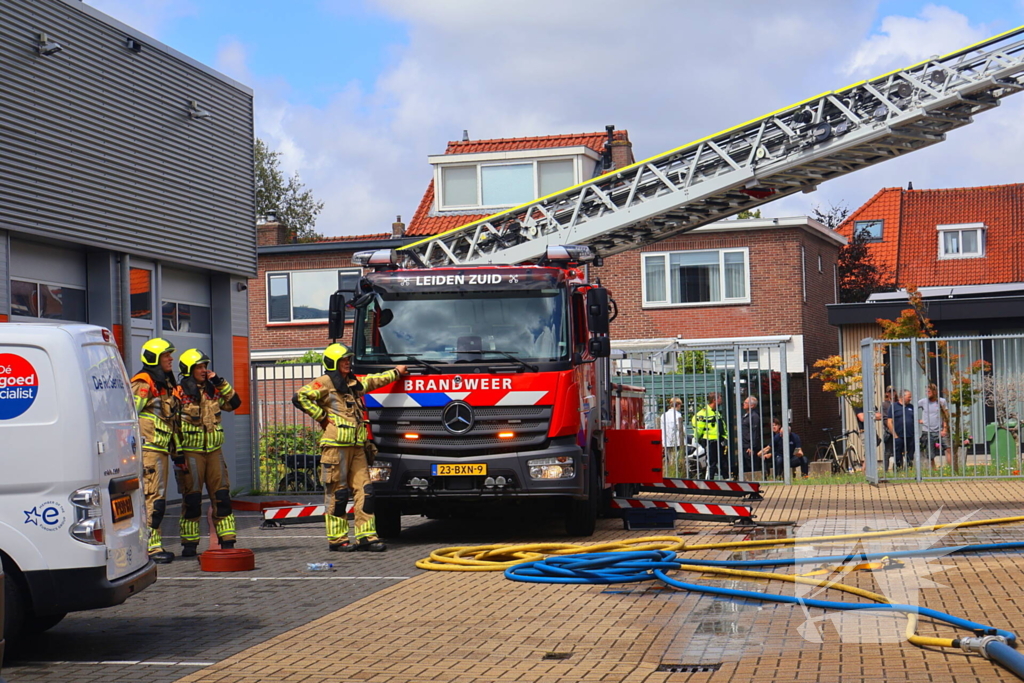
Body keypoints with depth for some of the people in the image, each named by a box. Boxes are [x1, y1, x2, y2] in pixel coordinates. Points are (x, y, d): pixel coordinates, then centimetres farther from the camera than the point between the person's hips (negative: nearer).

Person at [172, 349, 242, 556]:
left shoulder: (212, 390, 11)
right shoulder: (179, 393, -6)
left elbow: (234, 403, 14)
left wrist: (221, 382, 4)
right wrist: (178, 455, -13)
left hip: (214, 451, 5)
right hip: (191, 452, -5)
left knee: (222, 496, 1)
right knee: (191, 500, -1)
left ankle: (227, 541, 4)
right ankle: (189, 544, 7)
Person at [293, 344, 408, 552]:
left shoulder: (354, 383, 22)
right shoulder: (325, 383, -2)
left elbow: (374, 381, 40)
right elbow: (300, 397, -13)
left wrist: (396, 372, 50)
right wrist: (321, 416, -8)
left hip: (356, 446, 7)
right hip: (335, 444, -7)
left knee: (364, 490, 0)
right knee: (338, 493, -4)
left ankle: (366, 536, 2)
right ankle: (337, 539, 1)